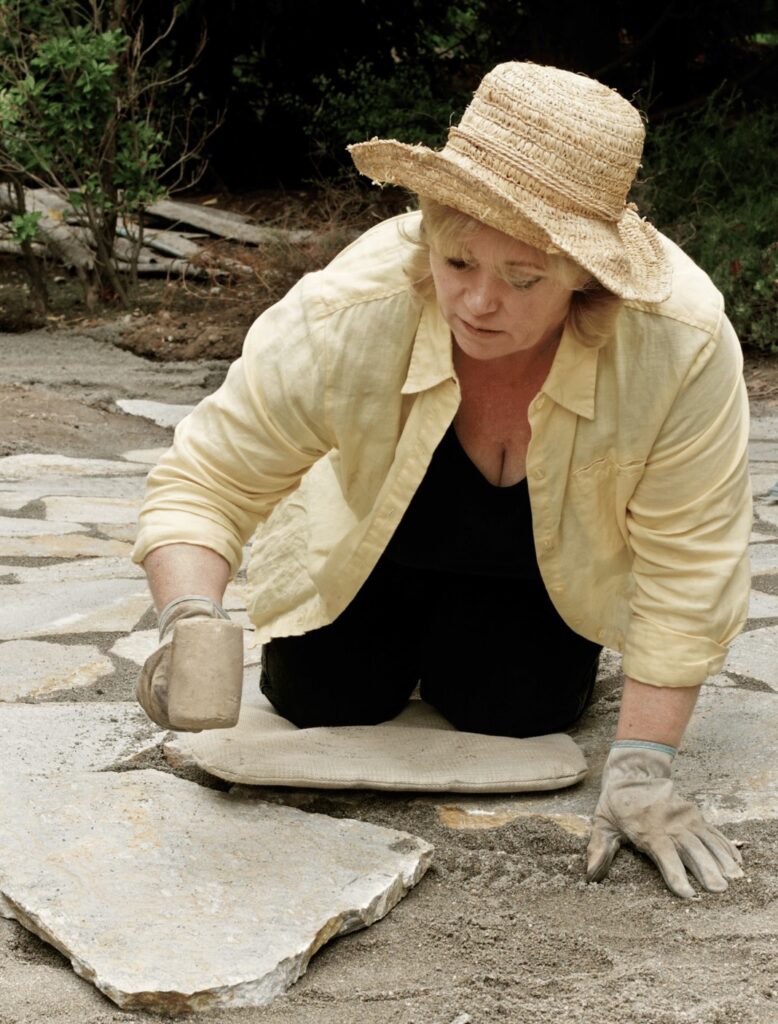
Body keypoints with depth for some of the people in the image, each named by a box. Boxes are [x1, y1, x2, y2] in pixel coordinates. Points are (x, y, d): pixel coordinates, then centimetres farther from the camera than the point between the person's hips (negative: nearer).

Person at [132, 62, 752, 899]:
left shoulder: (683, 343, -41)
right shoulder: (344, 318, -40)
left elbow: (688, 564, -31)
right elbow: (203, 480, -32)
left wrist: (640, 767, -33)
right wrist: (190, 623, -52)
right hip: (377, 538, 0)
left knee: (510, 709, -11)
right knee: (322, 697, -4)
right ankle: (405, 629, 29)